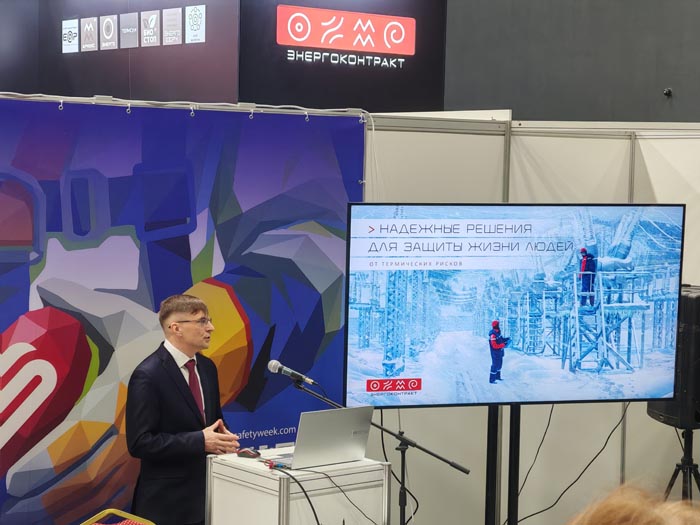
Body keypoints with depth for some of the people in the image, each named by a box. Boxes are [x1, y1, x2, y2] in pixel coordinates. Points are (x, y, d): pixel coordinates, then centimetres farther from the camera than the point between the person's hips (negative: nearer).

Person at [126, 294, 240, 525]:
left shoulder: (207, 367, 8)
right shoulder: (148, 376, -17)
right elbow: (140, 443, -20)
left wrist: (222, 435, -4)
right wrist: (199, 441, -22)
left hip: (207, 490, 7)